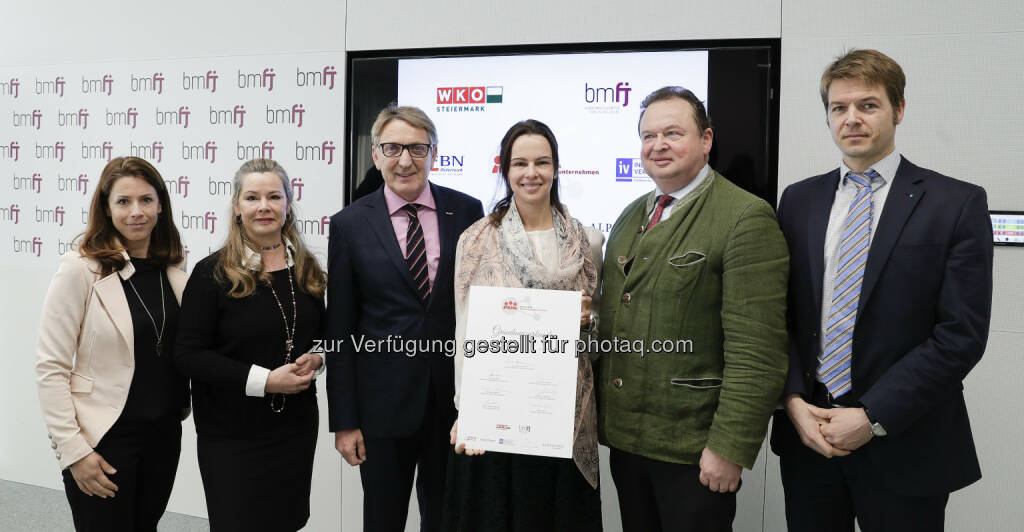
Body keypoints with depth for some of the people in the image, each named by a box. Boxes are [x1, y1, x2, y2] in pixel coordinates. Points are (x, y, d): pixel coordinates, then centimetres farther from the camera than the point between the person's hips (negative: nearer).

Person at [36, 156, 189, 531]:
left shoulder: (172, 271, 3)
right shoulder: (80, 270, -13)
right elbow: (51, 369, -13)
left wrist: (183, 407, 4)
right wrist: (73, 450, -15)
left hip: (164, 433, 5)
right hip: (105, 440, -5)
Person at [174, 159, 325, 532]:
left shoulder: (306, 269, 5)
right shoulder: (213, 273, -10)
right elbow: (188, 355, -13)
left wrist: (315, 358, -6)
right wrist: (264, 380, -20)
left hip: (296, 427, 5)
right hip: (232, 436, -4)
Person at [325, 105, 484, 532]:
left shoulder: (466, 211, 0)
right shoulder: (350, 224, -3)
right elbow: (339, 328, -1)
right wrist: (344, 420, -3)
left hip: (455, 398, 1)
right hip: (384, 401, -1)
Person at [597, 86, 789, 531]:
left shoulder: (745, 218, -13)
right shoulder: (630, 218, 11)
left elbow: (757, 349, -18)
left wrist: (730, 446, -20)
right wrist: (600, 412, 11)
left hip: (693, 448, -6)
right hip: (623, 436, 7)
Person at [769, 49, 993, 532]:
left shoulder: (956, 203, -5)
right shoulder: (798, 200, 6)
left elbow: (962, 333, -11)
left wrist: (873, 417, -14)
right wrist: (794, 400, -7)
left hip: (904, 448, -3)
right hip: (806, 436, 3)